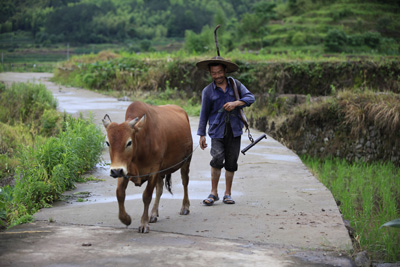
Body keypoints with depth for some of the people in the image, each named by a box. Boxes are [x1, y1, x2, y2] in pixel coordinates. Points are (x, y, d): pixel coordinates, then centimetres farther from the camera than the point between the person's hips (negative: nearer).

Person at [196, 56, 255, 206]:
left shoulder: (235, 85, 8)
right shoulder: (208, 91, 5)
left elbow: (250, 97, 0)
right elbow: (204, 113, 9)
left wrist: (236, 103, -17)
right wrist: (202, 134, 7)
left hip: (234, 130, 2)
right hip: (217, 130, -2)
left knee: (231, 162, 3)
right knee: (217, 158, -18)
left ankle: (227, 194, 17)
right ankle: (213, 193, -4)